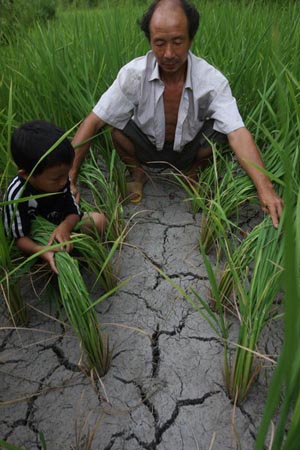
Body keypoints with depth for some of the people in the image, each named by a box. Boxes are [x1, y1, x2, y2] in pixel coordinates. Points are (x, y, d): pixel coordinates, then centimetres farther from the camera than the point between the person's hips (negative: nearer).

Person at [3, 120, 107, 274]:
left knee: (99, 220, -15)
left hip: (61, 227, 3)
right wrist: (41, 250, -47)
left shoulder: (60, 180, -20)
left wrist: (64, 227, -40)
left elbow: (74, 213, -14)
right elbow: (20, 237, -25)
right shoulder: (16, 196, -34)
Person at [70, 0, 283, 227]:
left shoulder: (211, 79, -25)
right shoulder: (133, 74, -25)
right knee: (118, 126, -29)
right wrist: (69, 178, -35)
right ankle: (138, 173, 4)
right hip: (146, 148, 0)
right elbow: (93, 122, -26)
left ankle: (192, 173, 5)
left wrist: (265, 189, -49)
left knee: (219, 127, -27)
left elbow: (238, 133, -35)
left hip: (189, 151, 1)